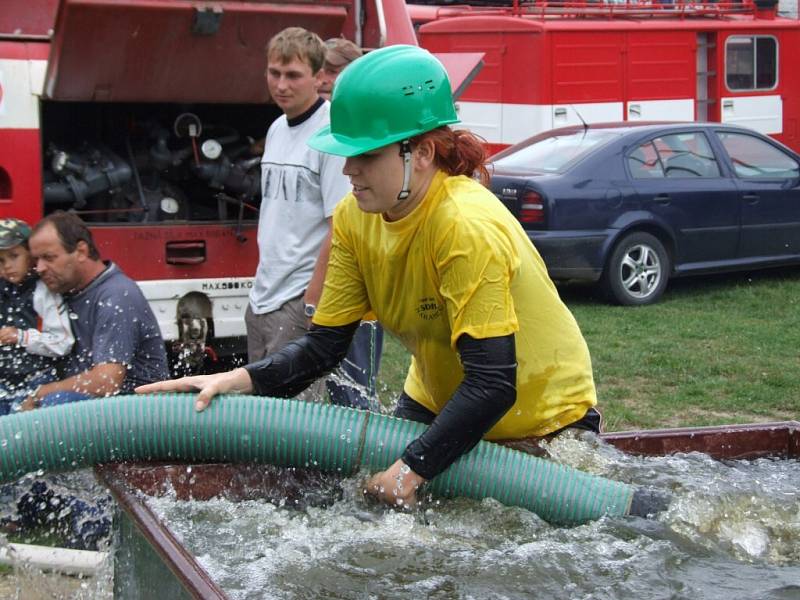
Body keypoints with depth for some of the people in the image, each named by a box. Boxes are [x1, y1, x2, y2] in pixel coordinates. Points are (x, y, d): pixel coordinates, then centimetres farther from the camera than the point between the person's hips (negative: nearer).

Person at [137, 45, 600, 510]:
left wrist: (413, 469, -35)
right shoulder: (355, 219, -11)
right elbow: (323, 346, -9)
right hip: (438, 403, 6)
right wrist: (240, 380, -25)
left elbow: (492, 383, -34)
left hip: (545, 418, -6)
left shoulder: (467, 227, -33)